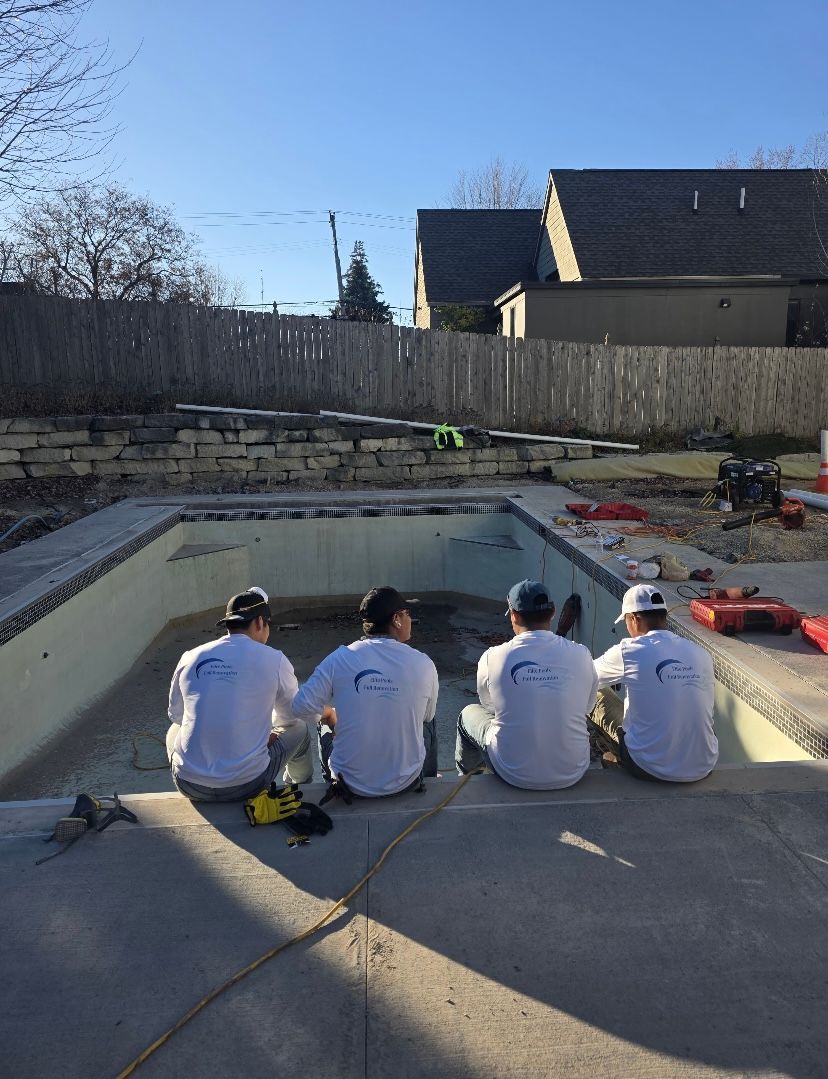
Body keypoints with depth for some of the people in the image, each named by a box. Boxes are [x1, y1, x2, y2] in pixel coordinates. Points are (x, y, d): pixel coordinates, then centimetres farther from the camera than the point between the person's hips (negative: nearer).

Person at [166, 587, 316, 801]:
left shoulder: (190, 658, 0)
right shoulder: (274, 660, -6)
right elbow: (290, 717, 9)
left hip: (189, 785, 3)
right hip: (247, 785, -2)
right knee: (299, 731, 24)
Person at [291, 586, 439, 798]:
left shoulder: (339, 659, -14)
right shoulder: (424, 664, -12)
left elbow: (301, 708, -11)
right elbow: (427, 716, 4)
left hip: (352, 784, 0)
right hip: (406, 783, 0)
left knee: (326, 725, 29)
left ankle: (331, 782, 49)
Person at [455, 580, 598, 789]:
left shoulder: (493, 657, -14)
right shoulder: (581, 655, -11)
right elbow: (587, 706, 7)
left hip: (515, 775, -2)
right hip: (572, 774, 2)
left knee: (468, 714, 25)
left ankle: (466, 776, 51)